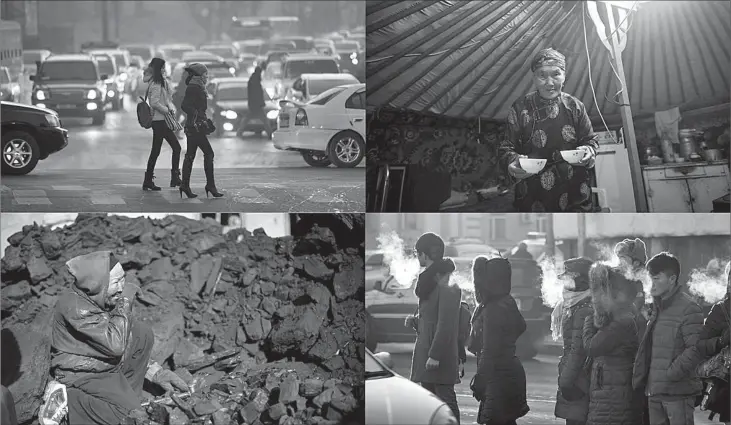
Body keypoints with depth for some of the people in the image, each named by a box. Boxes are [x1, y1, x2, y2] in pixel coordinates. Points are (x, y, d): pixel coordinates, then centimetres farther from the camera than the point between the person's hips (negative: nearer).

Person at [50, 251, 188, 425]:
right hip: (82, 379, -9)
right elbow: (115, 345, -31)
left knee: (143, 334, 1)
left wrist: (154, 371, 8)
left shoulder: (105, 298, -1)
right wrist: (125, 302, -22)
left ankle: (124, 396, 7)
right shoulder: (75, 307, -27)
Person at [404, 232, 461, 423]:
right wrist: (415, 321, 4)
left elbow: (445, 323, -20)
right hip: (426, 351, 10)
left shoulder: (446, 286, -16)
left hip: (441, 356, -10)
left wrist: (435, 355, -22)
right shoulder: (430, 280, 15)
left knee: (446, 398, -6)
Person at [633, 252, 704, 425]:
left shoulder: (688, 308, -11)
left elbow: (696, 349, -17)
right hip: (654, 392, 8)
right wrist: (642, 378, 11)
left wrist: (670, 374, -18)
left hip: (679, 392, -8)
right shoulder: (657, 307, 15)